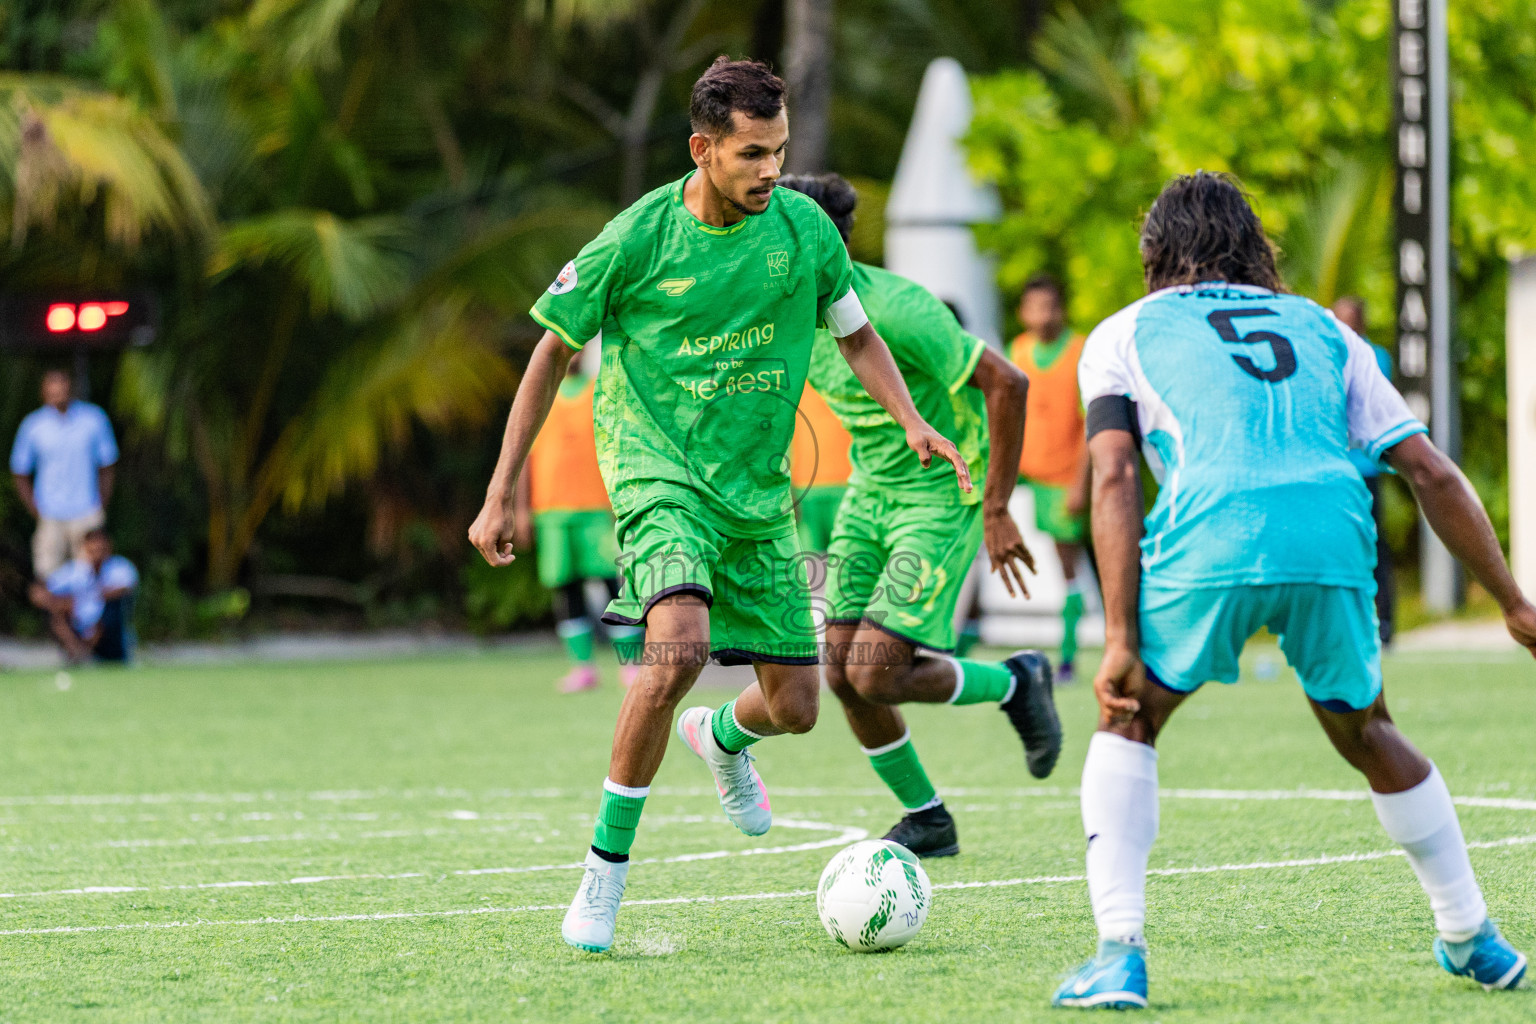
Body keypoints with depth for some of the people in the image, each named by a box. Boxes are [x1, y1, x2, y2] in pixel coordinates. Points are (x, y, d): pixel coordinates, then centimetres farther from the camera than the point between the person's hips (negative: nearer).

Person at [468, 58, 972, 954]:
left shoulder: (804, 227, -2)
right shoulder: (640, 236, -11)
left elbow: (856, 333, 14)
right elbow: (555, 351, 0)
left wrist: (914, 423, -3)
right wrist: (503, 494, -1)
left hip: (759, 489, 4)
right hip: (659, 469, -4)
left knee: (795, 703, 3)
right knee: (681, 645, -30)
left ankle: (723, 739, 44)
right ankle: (606, 870, -18)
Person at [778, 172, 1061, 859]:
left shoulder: (894, 311, -26)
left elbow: (1006, 383, -25)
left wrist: (995, 511, -23)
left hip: (943, 495, -8)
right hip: (870, 491, 8)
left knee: (874, 673, -16)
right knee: (841, 671, -2)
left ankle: (1013, 683, 12)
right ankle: (926, 819, 16)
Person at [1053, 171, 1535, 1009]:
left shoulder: (1123, 334, 23)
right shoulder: (1321, 328, 30)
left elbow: (1115, 478, 6)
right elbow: (1431, 473, 22)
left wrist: (1121, 640, 1)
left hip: (1208, 541, -3)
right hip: (1335, 537, 3)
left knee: (1128, 722, 20)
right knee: (1365, 734, 28)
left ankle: (1119, 955, 5)